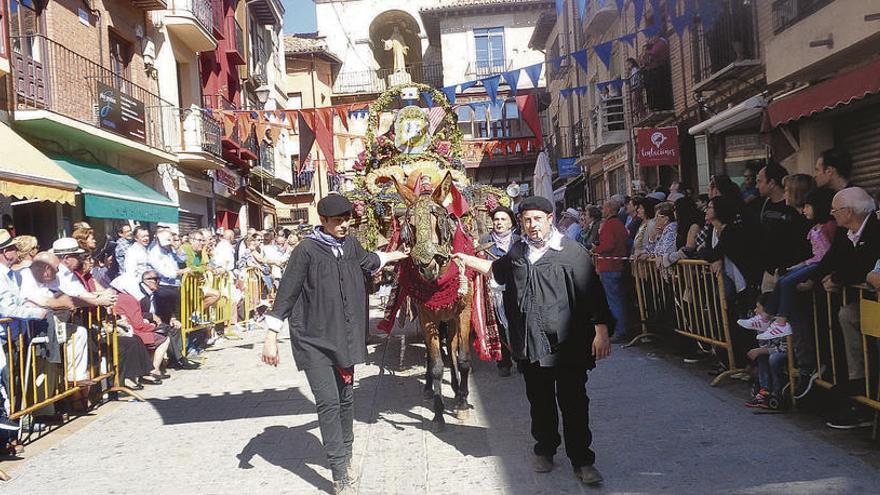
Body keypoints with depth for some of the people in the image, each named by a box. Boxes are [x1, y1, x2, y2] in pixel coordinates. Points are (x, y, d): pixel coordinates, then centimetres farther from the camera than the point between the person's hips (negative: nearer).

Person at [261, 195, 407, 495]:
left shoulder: (351, 245, 3)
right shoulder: (307, 250, -14)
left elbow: (366, 261, 28)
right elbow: (286, 293, -13)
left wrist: (389, 256, 45)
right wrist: (271, 337, -14)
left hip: (345, 336, 6)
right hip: (313, 338, -6)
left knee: (346, 398, 12)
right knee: (328, 401, -9)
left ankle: (345, 456, 31)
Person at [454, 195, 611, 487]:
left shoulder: (570, 251, -8)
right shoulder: (518, 252, 11)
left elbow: (592, 292, -11)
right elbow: (496, 268, 33)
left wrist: (601, 331, -15)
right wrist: (467, 260, 30)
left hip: (567, 343, -5)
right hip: (530, 344, 5)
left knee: (574, 403, 1)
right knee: (540, 402, 17)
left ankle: (582, 461, 14)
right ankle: (544, 449, 35)